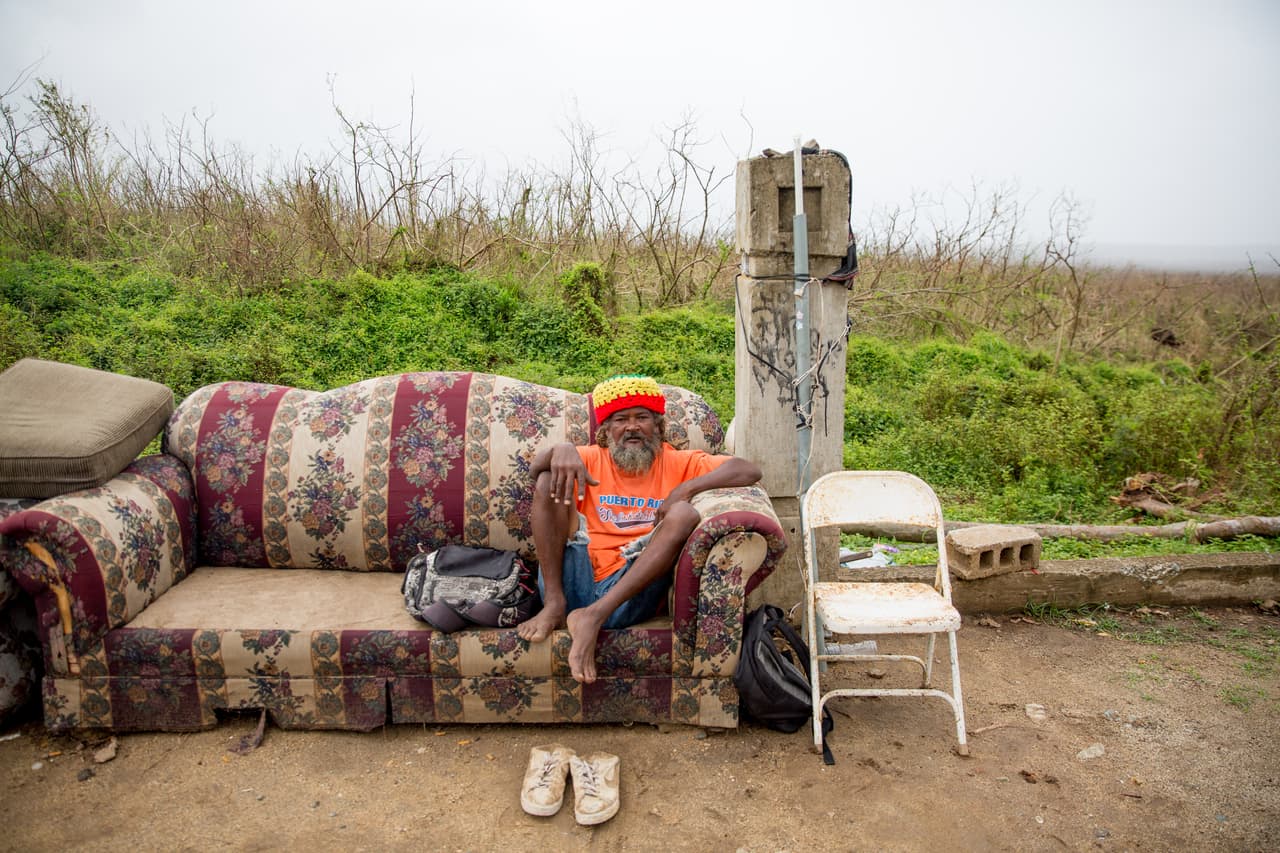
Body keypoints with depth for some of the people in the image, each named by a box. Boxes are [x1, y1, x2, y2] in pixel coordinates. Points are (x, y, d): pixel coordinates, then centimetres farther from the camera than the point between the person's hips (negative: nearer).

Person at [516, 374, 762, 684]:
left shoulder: (678, 463, 11)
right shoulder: (592, 459, 16)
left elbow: (750, 470, -2)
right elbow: (536, 466, -2)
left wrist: (687, 488, -15)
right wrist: (560, 450, -24)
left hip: (628, 594, -1)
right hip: (573, 584, 2)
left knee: (684, 514, -22)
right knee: (548, 480, -7)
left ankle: (594, 615, -30)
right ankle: (555, 604, -15)